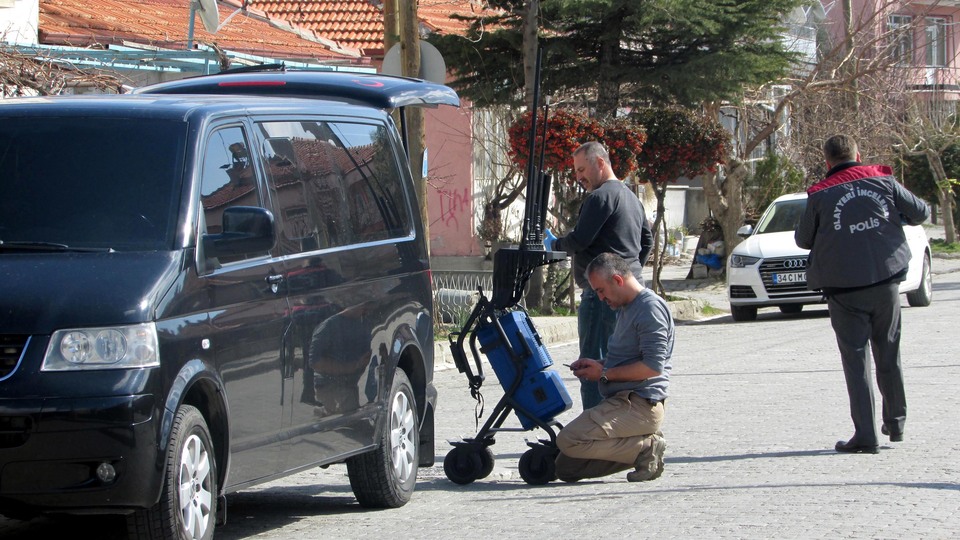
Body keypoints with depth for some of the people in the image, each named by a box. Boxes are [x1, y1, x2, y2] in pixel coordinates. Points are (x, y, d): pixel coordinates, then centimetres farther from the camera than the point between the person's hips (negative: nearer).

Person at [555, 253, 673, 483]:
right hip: (623, 402, 11)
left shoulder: (650, 308, -12)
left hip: (640, 404, -11)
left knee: (570, 440, -26)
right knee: (566, 468, 5)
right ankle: (643, 444, 4)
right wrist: (597, 364, 12)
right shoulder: (626, 308, 21)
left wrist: (604, 373, -13)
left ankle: (646, 447, -15)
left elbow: (653, 366, -21)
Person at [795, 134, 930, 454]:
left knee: (855, 359, -1)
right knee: (888, 353, 18)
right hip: (886, 281, 3)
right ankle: (896, 422, 28)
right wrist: (897, 215, 29)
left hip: (843, 287, -3)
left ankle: (865, 436, -8)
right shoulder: (883, 181, 1)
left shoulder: (820, 195, -5)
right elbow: (920, 213, 8)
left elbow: (803, 240, 5)